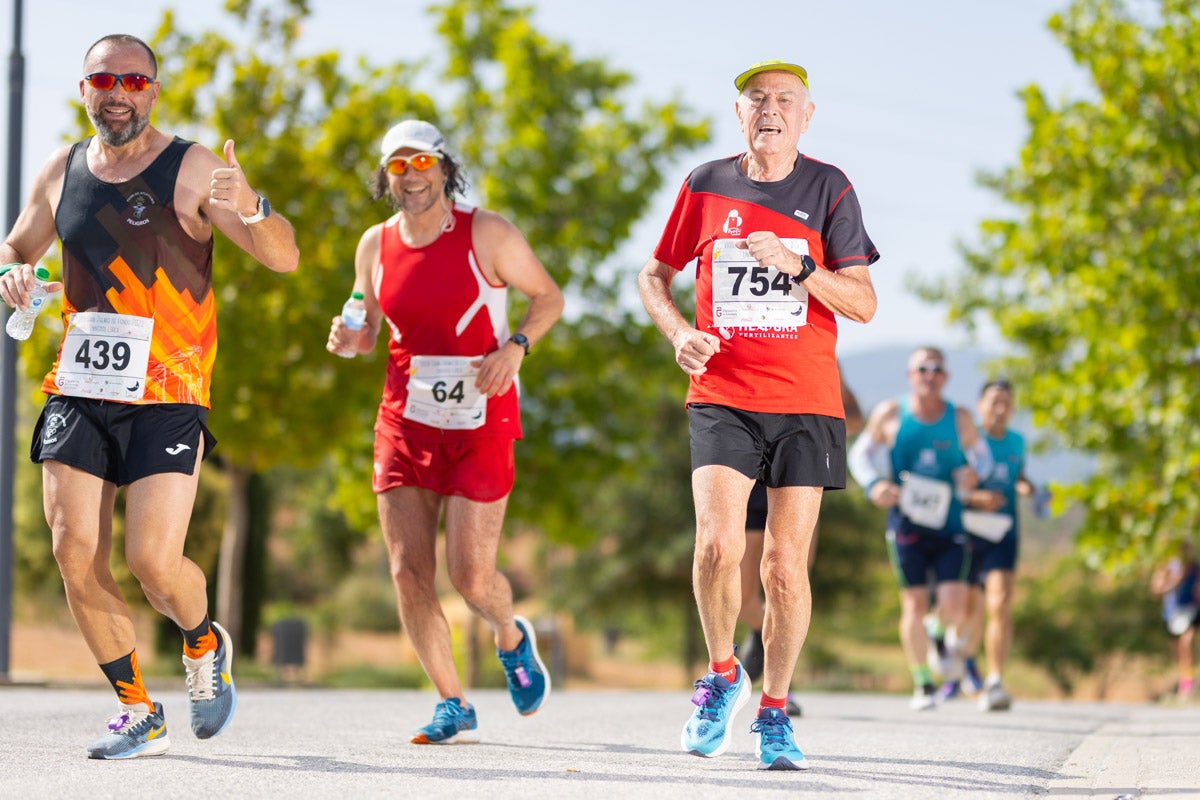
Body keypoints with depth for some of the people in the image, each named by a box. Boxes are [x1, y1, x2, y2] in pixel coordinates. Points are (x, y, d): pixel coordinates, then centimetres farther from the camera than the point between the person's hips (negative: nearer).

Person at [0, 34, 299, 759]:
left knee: (153, 562, -12)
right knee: (76, 556, -5)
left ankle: (205, 644, 22)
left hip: (166, 395, -4)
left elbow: (285, 258, -11)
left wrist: (251, 214, -33)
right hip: (78, 392, 4)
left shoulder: (194, 169, -5)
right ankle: (137, 712, 10)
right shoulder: (61, 172, 9)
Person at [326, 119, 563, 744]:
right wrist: (348, 341, -7)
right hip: (405, 422, 4)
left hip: (479, 423, -3)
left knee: (471, 576, -7)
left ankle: (512, 637, 29)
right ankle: (453, 707, 9)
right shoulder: (375, 246, 4)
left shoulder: (487, 234, -8)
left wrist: (515, 346, -15)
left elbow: (548, 297, 3)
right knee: (408, 570, -5)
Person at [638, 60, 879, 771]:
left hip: (807, 401, 0)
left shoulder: (828, 189, 2)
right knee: (718, 544, -19)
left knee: (786, 566, -1)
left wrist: (796, 264, -17)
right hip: (722, 396, 0)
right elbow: (655, 274, 18)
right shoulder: (707, 185, 6)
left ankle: (774, 713, 15)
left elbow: (864, 304, -1)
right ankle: (722, 675, 6)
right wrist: (679, 332, -2)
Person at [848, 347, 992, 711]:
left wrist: (974, 471, -6)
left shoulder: (960, 419, 4)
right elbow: (860, 454, 12)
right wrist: (873, 484, -7)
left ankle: (949, 632, 24)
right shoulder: (889, 414, 2)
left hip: (949, 526, 0)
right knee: (914, 605, -4)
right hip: (906, 524, 0)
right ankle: (922, 682, 10)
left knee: (953, 604, -13)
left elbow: (981, 454, 18)